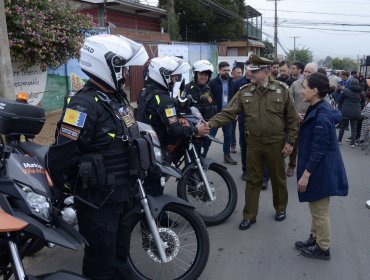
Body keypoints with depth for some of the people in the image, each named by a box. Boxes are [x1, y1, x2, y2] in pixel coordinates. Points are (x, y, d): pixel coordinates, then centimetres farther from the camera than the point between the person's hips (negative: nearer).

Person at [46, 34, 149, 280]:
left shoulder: (118, 98, 8)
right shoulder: (84, 105, -23)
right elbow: (61, 156, -25)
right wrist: (70, 189, -9)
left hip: (124, 194, 9)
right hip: (98, 201, -8)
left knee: (120, 253, 25)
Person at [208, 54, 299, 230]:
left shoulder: (281, 89, -6)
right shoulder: (244, 91, -3)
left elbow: (292, 118, -1)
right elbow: (228, 112, -8)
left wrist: (290, 141, -5)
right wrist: (210, 123, -23)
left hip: (276, 143, -1)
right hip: (253, 143, 1)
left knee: (278, 178, 15)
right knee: (252, 180, 11)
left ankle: (280, 208, 39)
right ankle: (249, 216, 23)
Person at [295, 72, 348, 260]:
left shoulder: (321, 116, -24)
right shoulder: (317, 110, 6)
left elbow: (318, 150, -25)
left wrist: (306, 174, -22)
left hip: (321, 171, -10)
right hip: (317, 169, 10)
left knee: (320, 211, 6)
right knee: (315, 208, 22)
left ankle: (323, 249, 23)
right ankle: (315, 238, 38)